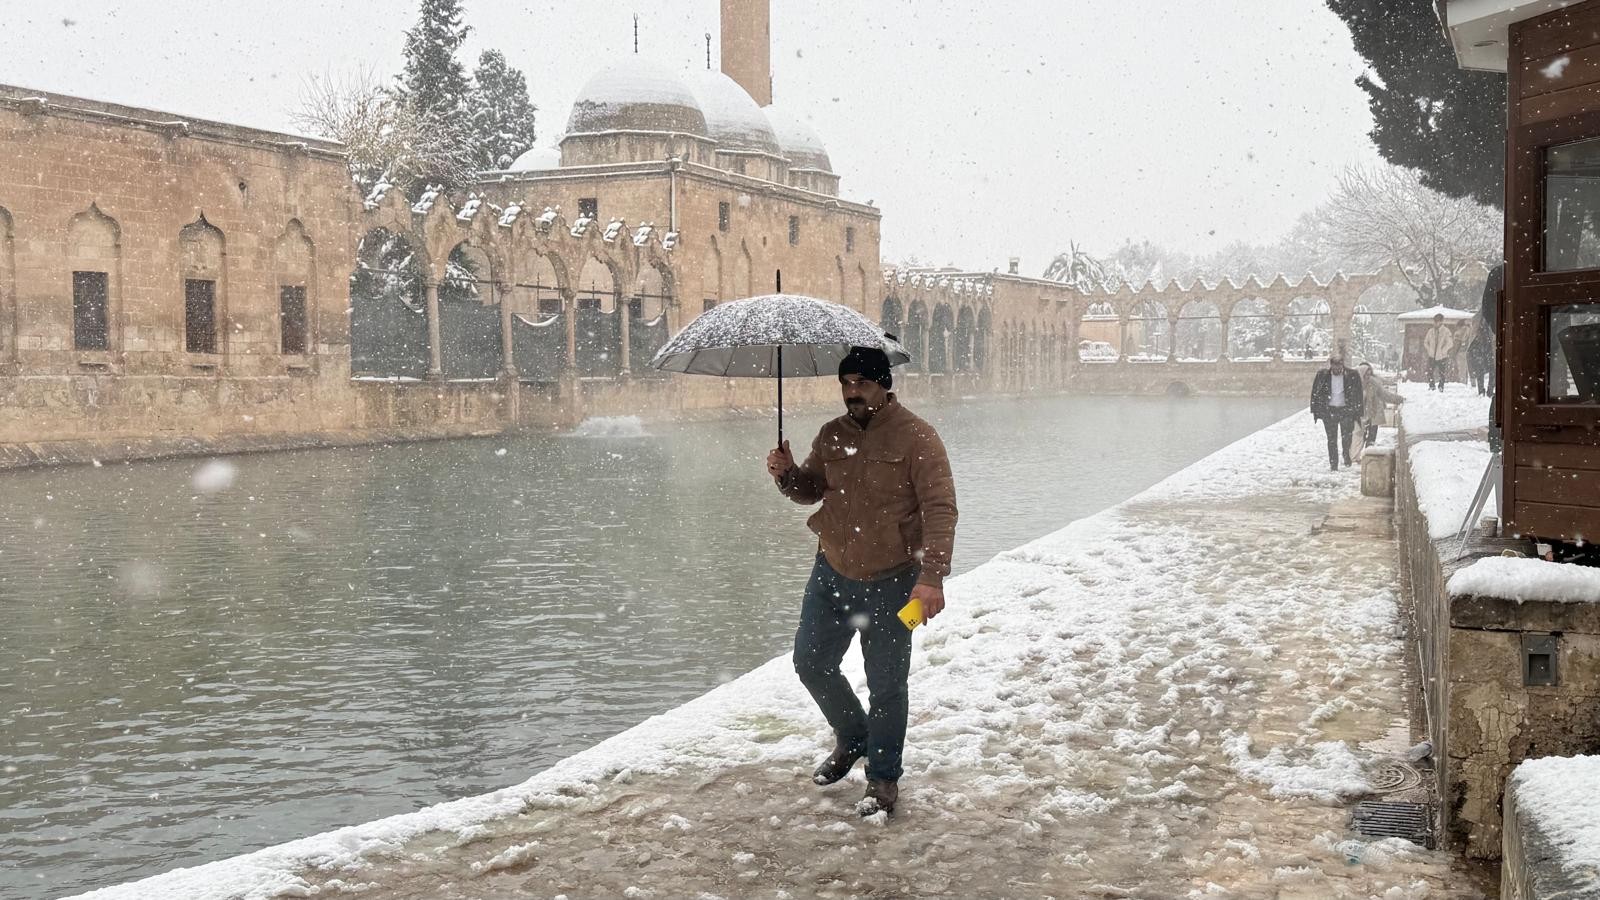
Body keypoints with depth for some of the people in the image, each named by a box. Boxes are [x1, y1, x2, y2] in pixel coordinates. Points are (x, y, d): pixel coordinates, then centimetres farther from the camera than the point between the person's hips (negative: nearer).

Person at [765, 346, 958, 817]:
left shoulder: (915, 437, -13)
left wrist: (932, 575, -26)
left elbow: (940, 509, -17)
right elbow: (810, 489, 19)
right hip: (832, 571, 6)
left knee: (886, 686, 2)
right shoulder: (832, 435, 6)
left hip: (889, 581, -6)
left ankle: (883, 779, 18)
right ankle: (851, 737, 37)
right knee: (810, 663, 12)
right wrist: (787, 474, -5)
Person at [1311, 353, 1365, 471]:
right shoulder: (1322, 375, -3)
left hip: (1346, 410, -1)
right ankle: (1333, 465, 11)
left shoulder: (1351, 375, -4)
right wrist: (1315, 411, 1)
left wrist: (1358, 412, -1)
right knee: (1332, 439, 3)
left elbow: (1358, 395, 2)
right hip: (1329, 411, 1)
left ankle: (1346, 454, 17)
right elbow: (1315, 394, 4)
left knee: (1347, 436, -12)